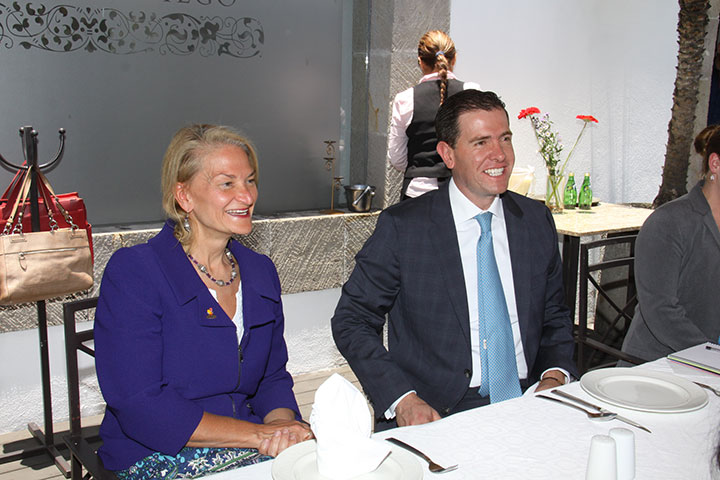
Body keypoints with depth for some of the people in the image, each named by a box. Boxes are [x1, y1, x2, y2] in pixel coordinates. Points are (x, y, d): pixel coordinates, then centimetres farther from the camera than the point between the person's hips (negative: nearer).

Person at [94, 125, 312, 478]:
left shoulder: (260, 272, 9)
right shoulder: (132, 273, -10)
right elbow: (139, 407, -17)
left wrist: (282, 424, -10)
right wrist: (260, 434, -19)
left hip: (248, 448, 6)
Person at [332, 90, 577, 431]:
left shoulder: (537, 220, 8)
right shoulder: (402, 227, -6)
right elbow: (351, 321, -4)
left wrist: (553, 377, -2)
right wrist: (402, 399, -17)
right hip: (437, 414, -3)